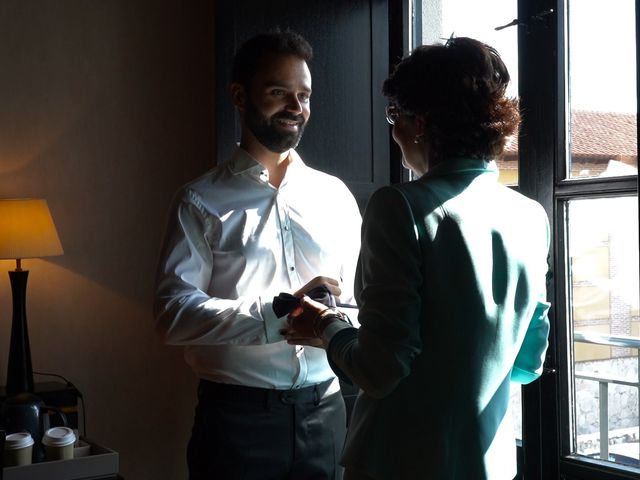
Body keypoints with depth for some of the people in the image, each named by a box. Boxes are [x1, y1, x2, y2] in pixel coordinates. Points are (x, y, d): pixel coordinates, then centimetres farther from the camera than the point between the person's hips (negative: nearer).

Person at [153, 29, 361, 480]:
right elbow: (174, 313, -12)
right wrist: (280, 312, -21)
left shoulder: (336, 196, 8)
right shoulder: (202, 201, -3)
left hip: (323, 410, 4)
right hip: (237, 414, -3)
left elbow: (357, 302, 12)